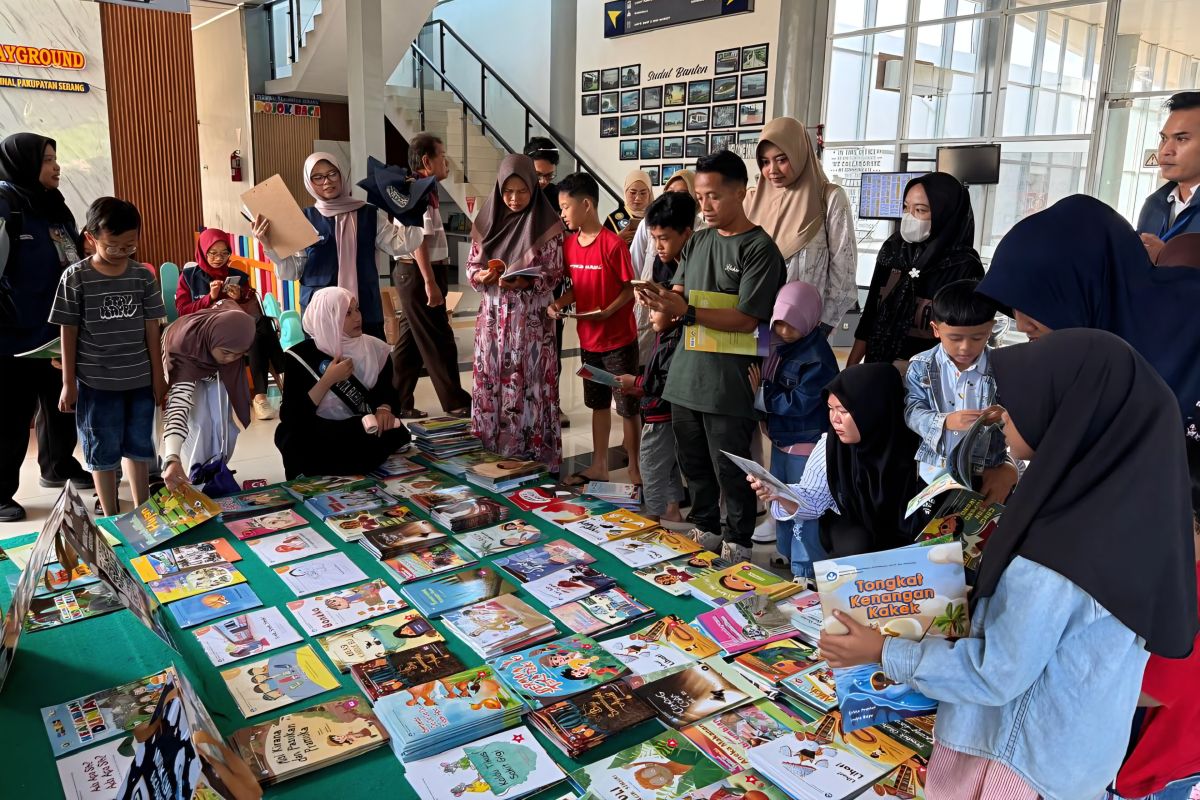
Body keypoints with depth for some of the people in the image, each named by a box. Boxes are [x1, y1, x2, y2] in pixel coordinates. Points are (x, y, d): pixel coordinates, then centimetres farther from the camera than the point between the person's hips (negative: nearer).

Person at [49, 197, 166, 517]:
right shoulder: (75, 278, -7)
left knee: (138, 446, 14)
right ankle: (111, 517, 21)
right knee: (104, 452, 8)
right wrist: (69, 383, -3)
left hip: (140, 380, 3)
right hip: (96, 383, -2)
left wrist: (158, 376, 4)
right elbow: (68, 334, -4)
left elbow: (151, 329, 3)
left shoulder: (143, 276, 0)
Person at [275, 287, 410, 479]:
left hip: (363, 432, 4)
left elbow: (387, 388, 6)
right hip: (318, 438, -3)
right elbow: (290, 416, -13)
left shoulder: (374, 348, 2)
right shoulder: (302, 356, -8)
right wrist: (328, 380, -20)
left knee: (395, 435, -29)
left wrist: (384, 408, -19)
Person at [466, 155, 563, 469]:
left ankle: (530, 460, 8)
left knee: (528, 389, -3)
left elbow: (555, 274, -4)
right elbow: (471, 266, 11)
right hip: (492, 319, 4)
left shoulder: (547, 224, -4)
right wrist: (481, 276, -12)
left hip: (531, 321, -4)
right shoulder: (487, 220, 6)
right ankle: (490, 455, 19)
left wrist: (525, 282, -21)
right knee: (491, 386, 7)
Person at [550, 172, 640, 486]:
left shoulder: (613, 244, -17)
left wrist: (606, 312, -25)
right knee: (598, 403, 16)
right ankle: (599, 466, 28)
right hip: (588, 339, 7)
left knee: (627, 405, 4)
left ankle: (634, 469, 17)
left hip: (619, 339, -6)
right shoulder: (569, 244, 3)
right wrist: (558, 303, -6)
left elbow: (630, 289, -12)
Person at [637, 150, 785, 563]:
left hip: (728, 385, -6)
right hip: (686, 375, 7)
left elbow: (746, 320, -16)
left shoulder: (760, 249, -9)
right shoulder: (698, 241, 12)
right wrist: (660, 299, -14)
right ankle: (705, 531, 34)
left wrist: (686, 311, -25)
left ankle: (737, 543, 21)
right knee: (694, 465, 17)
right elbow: (678, 295, 10)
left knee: (730, 471, 4)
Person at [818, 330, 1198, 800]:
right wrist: (986, 595, 12)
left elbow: (995, 675, -22)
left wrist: (883, 653, -13)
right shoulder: (1126, 501, -6)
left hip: (1028, 757, -7)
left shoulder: (1058, 550, -32)